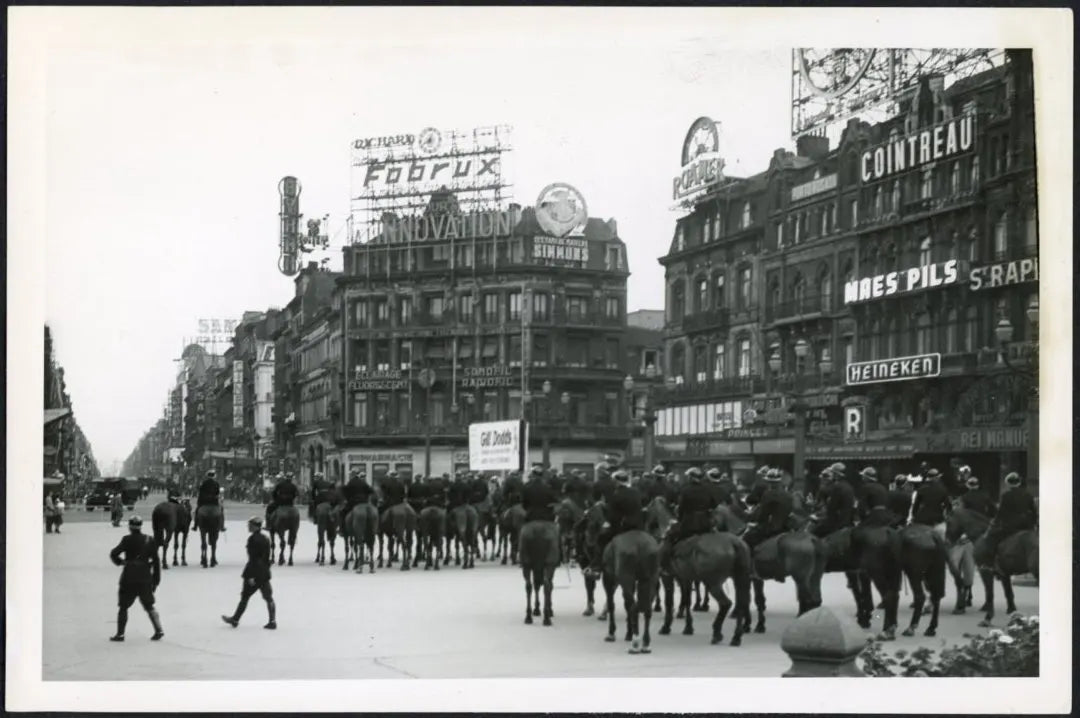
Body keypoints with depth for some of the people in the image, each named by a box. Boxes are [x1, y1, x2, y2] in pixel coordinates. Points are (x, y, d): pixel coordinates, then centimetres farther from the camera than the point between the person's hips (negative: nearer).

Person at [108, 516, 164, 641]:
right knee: (149, 606, 12)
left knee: (123, 606, 7)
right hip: (145, 578, 4)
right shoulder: (150, 541, 5)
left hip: (129, 578, -3)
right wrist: (156, 580, 11)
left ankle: (120, 633, 7)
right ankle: (159, 630, 4)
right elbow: (156, 561, 6)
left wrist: (120, 561, 10)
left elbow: (114, 554, -12)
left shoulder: (127, 540, -6)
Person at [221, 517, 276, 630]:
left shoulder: (253, 539, -15)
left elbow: (252, 558, -18)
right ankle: (272, 621, 1)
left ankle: (235, 619, 16)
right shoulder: (265, 539, 9)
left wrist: (250, 576, -18)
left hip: (254, 573, -7)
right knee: (268, 597, 5)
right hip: (264, 573, 7)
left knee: (245, 596, 5)